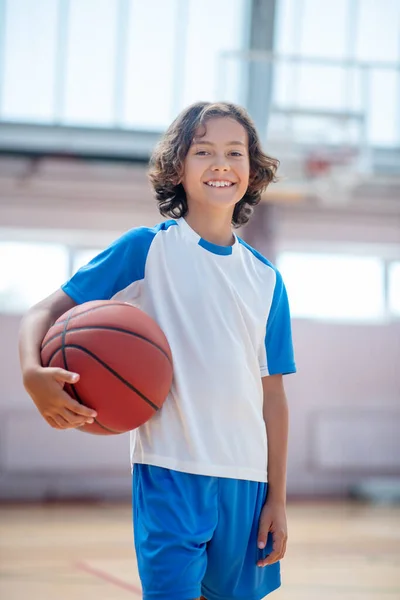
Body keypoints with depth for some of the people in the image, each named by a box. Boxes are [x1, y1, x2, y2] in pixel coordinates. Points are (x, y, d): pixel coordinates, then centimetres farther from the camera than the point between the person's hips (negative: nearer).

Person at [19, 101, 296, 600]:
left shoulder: (265, 278, 11)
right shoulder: (146, 249, 0)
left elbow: (272, 395, 12)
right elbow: (48, 311, -2)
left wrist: (276, 498, 9)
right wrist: (33, 373, -24)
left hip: (245, 481, 4)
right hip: (170, 471, -4)